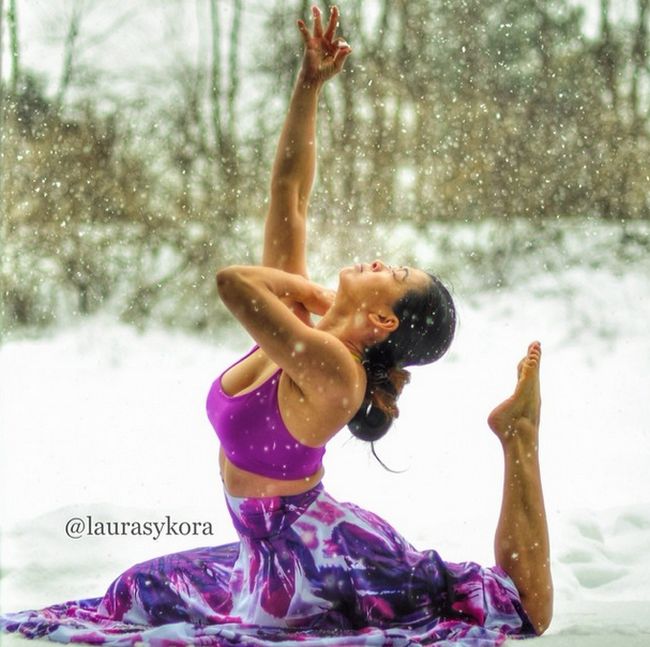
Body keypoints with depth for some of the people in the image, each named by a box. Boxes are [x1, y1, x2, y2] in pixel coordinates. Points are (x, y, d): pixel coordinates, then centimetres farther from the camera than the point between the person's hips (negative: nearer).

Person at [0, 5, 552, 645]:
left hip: (320, 562, -9)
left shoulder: (332, 369, -27)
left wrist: (300, 290, -21)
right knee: (141, 591, 28)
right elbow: (287, 194, -1)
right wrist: (308, 86, -4)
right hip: (274, 559, 9)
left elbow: (232, 281, -41)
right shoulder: (298, 320, -4)